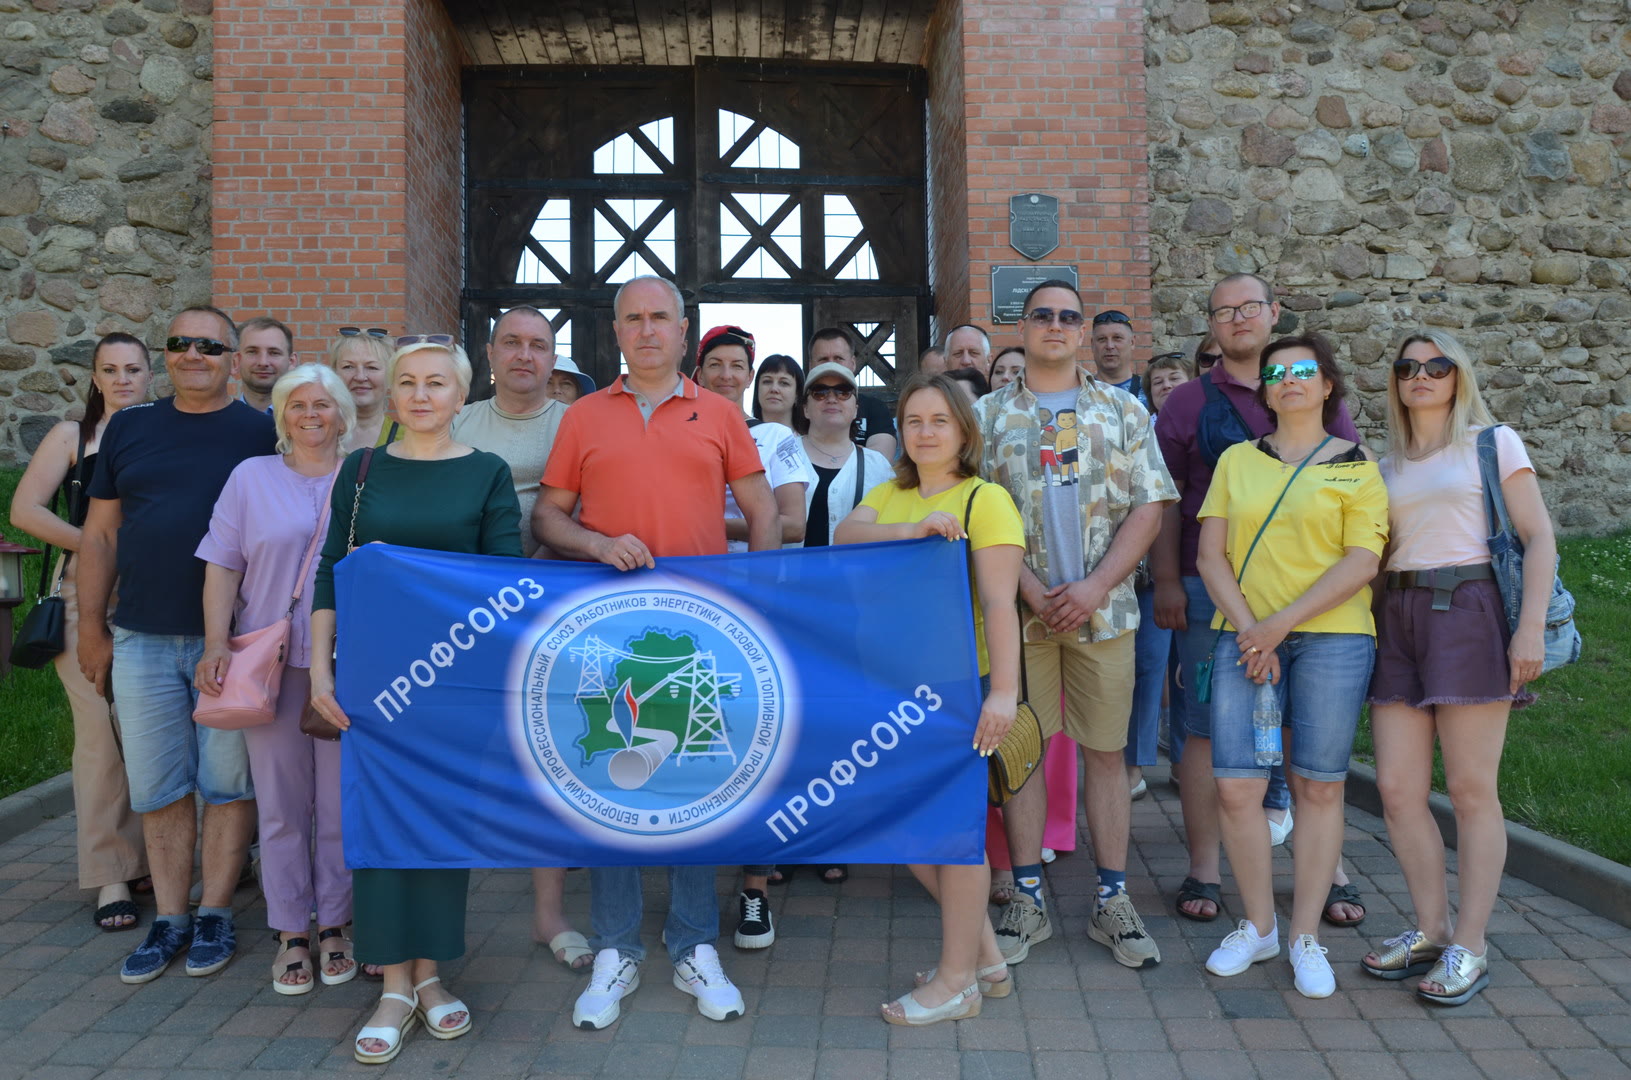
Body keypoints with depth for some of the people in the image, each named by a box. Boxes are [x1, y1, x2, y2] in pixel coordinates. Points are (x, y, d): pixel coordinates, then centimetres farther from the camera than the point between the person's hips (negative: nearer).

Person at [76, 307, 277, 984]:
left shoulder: (262, 433, 1)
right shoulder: (129, 428, 10)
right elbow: (100, 533, 13)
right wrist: (91, 627, 9)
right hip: (142, 640, 3)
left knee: (228, 781, 5)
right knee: (158, 786, 8)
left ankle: (215, 913, 18)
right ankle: (169, 919, 20)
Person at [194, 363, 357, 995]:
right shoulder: (251, 477, 9)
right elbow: (222, 566, 5)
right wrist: (217, 643, -6)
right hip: (269, 662, 0)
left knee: (341, 801, 5)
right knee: (280, 802, 4)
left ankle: (335, 924, 19)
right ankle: (291, 933, 16)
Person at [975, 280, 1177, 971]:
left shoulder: (1124, 411, 8)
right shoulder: (988, 415, 6)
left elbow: (1148, 507, 1)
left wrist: (1093, 587, -11)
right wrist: (1032, 592, -11)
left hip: (1104, 610, 1)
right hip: (1019, 611, 0)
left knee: (1106, 752, 5)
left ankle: (1112, 900, 17)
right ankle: (1028, 899, 16)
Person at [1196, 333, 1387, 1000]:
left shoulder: (1357, 467, 6)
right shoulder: (1236, 461, 13)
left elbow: (1362, 562, -4)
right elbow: (1210, 554, 7)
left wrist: (1281, 623, -12)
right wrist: (1249, 628, -7)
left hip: (1332, 638, -1)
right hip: (1243, 638, 2)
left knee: (1318, 788, 2)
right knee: (1236, 788, -4)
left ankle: (1306, 937, 16)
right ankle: (1258, 926, 15)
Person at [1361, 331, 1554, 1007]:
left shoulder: (1493, 443, 4)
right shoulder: (1386, 466, 16)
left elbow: (1538, 537, -2)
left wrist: (1532, 624, -13)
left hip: (1468, 612, -4)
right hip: (1397, 618, 5)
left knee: (1471, 791, -2)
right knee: (1397, 790, 1)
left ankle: (1469, 947, 9)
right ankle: (1431, 930, 17)